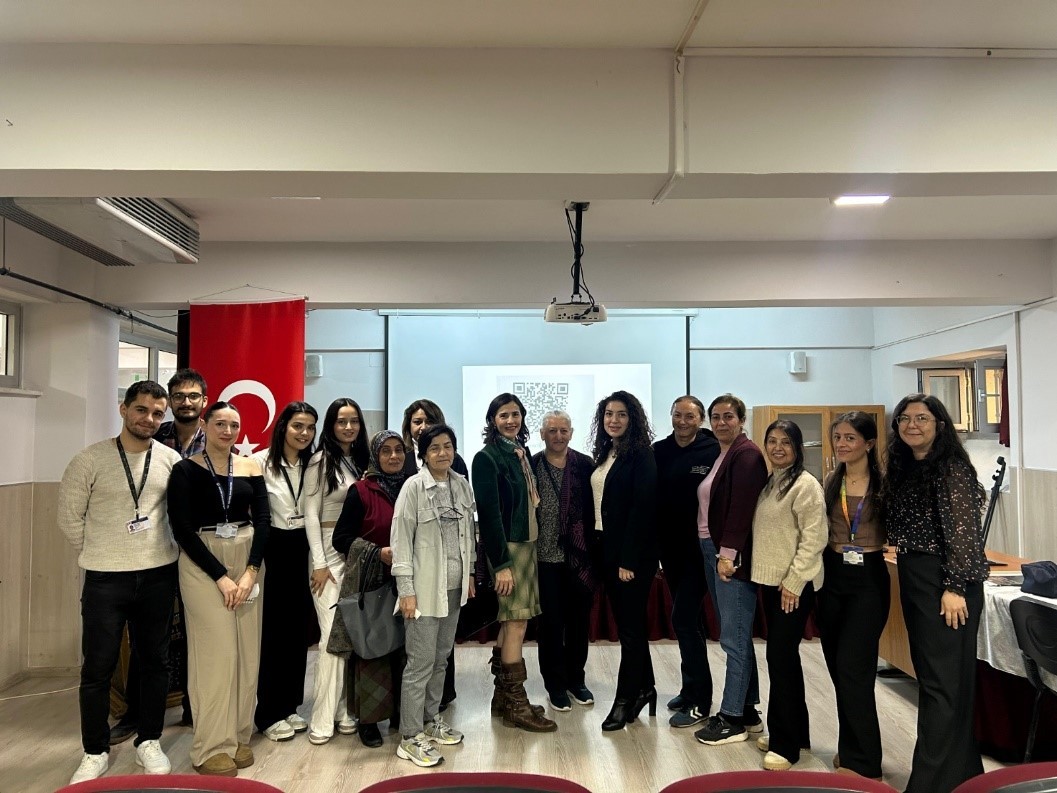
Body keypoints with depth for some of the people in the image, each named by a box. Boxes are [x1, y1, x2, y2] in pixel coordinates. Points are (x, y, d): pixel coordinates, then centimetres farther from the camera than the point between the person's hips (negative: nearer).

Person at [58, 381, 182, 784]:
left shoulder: (171, 460, -2)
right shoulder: (90, 459, -8)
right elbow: (70, 516, 0)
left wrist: (155, 552, 7)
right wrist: (100, 555, 3)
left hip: (158, 575, 2)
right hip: (105, 578, -2)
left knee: (155, 661, 12)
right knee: (98, 667, 7)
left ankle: (149, 741, 28)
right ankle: (95, 751, 24)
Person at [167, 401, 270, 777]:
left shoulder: (251, 468, 6)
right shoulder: (185, 469, -4)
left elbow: (263, 520, 1)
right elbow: (182, 528, -9)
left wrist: (251, 570, -11)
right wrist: (220, 575, -13)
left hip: (248, 562, 4)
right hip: (203, 565, -4)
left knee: (247, 651, 6)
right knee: (215, 651, -5)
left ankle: (239, 735, 19)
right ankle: (212, 745, 8)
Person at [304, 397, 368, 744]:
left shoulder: (362, 461, 11)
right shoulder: (321, 461, -5)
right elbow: (311, 514, -8)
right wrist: (319, 563, -12)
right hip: (330, 551, -5)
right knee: (333, 634, -8)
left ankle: (345, 710, 15)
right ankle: (322, 719, 1)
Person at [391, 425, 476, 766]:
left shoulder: (462, 485, 5)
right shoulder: (414, 486, -11)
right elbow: (401, 538, -12)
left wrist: (470, 574, 13)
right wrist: (406, 589, -14)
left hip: (454, 585, 6)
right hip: (425, 587, -5)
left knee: (441, 658, 15)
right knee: (421, 662, 0)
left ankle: (431, 720, 31)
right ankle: (410, 737, 11)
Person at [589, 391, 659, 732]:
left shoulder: (641, 455, -11)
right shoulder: (603, 454, 11)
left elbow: (642, 508, -17)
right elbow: (598, 504, 11)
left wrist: (629, 559, -19)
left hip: (632, 553, -8)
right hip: (607, 549, 8)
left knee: (630, 626, 1)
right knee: (628, 622, 16)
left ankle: (626, 699, 11)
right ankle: (644, 687, 29)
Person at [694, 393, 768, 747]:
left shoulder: (746, 454, -10)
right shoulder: (717, 455, 16)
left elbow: (741, 508, -19)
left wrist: (728, 554, -22)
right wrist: (714, 553, 11)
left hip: (733, 557, -9)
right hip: (712, 552, 9)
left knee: (734, 639, -2)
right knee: (736, 638, 15)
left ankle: (733, 718, 8)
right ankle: (747, 711, 26)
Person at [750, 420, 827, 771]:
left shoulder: (806, 485, -13)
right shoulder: (769, 483, 12)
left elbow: (814, 537, -17)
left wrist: (793, 581, -19)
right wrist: (762, 570, 12)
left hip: (795, 584, -8)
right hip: (770, 580, 8)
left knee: (781, 656, -6)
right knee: (784, 657, 15)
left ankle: (785, 744, 5)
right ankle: (796, 730, 28)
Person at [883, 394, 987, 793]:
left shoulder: (951, 467, -13)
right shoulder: (902, 468, 11)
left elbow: (963, 531, -17)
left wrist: (954, 588, -19)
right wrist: (906, 573, 12)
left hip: (945, 581, -9)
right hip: (912, 578, 9)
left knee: (944, 680, -2)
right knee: (928, 673, 16)